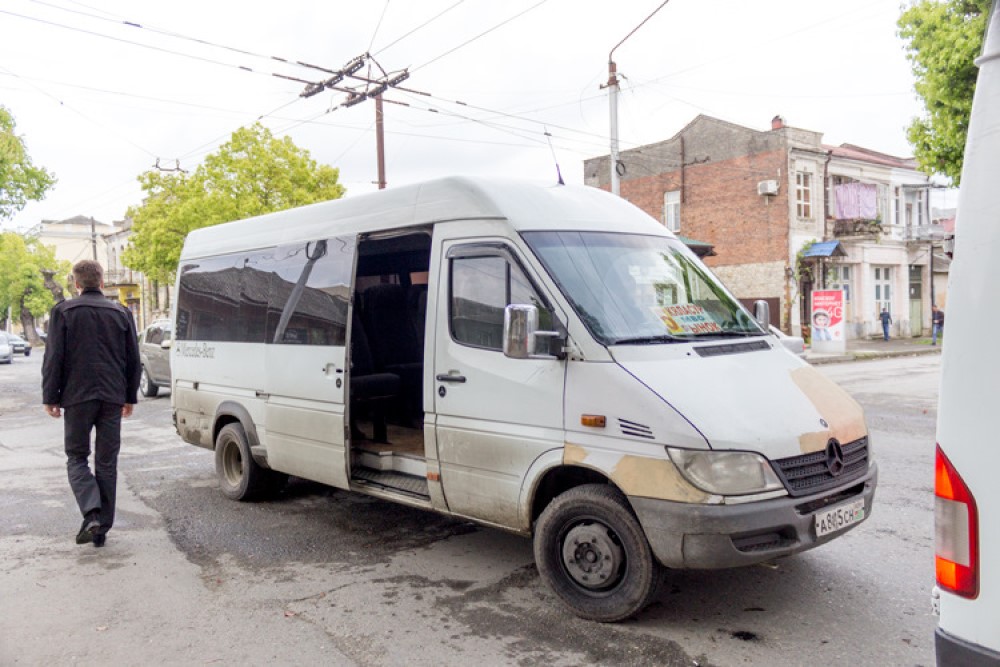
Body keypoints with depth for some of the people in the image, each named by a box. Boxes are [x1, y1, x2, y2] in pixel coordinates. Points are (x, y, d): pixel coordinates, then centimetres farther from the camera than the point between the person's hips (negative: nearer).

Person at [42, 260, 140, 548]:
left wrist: (50, 397, 2)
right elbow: (133, 360, 10)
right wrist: (130, 397, 18)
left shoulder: (63, 312, -1)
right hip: (112, 398, 2)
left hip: (77, 396, -2)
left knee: (77, 457, 9)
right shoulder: (121, 313, 7)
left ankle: (91, 513, -12)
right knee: (107, 461, 8)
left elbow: (54, 359, -5)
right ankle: (102, 526, 11)